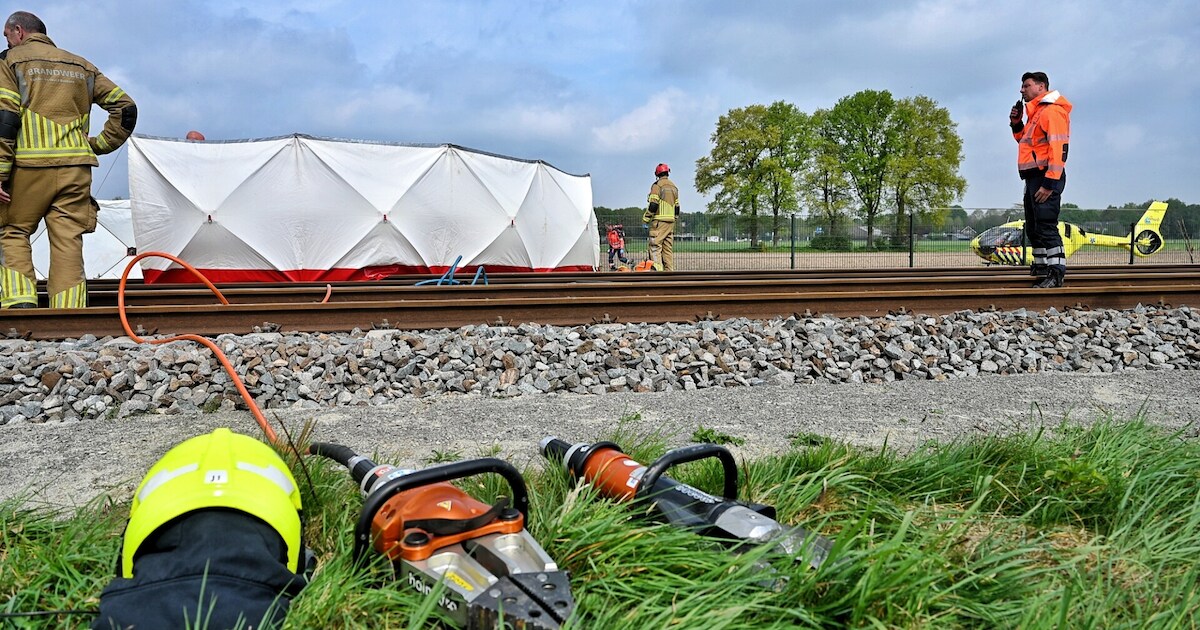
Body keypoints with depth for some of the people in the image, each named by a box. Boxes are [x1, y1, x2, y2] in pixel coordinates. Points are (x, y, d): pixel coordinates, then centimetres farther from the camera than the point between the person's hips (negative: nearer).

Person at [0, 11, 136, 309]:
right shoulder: (82, 66, 18)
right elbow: (126, 108, 12)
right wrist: (99, 145, 14)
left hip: (29, 166, -3)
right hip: (76, 168, 3)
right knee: (69, 242, 1)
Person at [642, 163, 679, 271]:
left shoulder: (657, 185, -6)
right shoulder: (673, 186, 16)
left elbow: (653, 205, -14)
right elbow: (677, 207, 18)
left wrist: (645, 218, -7)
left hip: (659, 221, -7)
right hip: (671, 222, 7)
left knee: (655, 247, -9)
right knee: (668, 249, 10)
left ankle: (657, 271, -19)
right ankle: (669, 271, 10)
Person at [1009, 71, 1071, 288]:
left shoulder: (1052, 110, -11)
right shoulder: (1035, 111, 20)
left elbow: (1059, 148, -19)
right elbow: (1025, 141, 30)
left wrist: (1049, 182, -25)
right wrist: (1016, 124, 11)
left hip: (1046, 177, -10)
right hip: (1033, 177, 10)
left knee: (1046, 226, -14)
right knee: (1033, 227, 13)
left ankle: (1056, 272, -14)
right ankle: (1041, 266, 21)